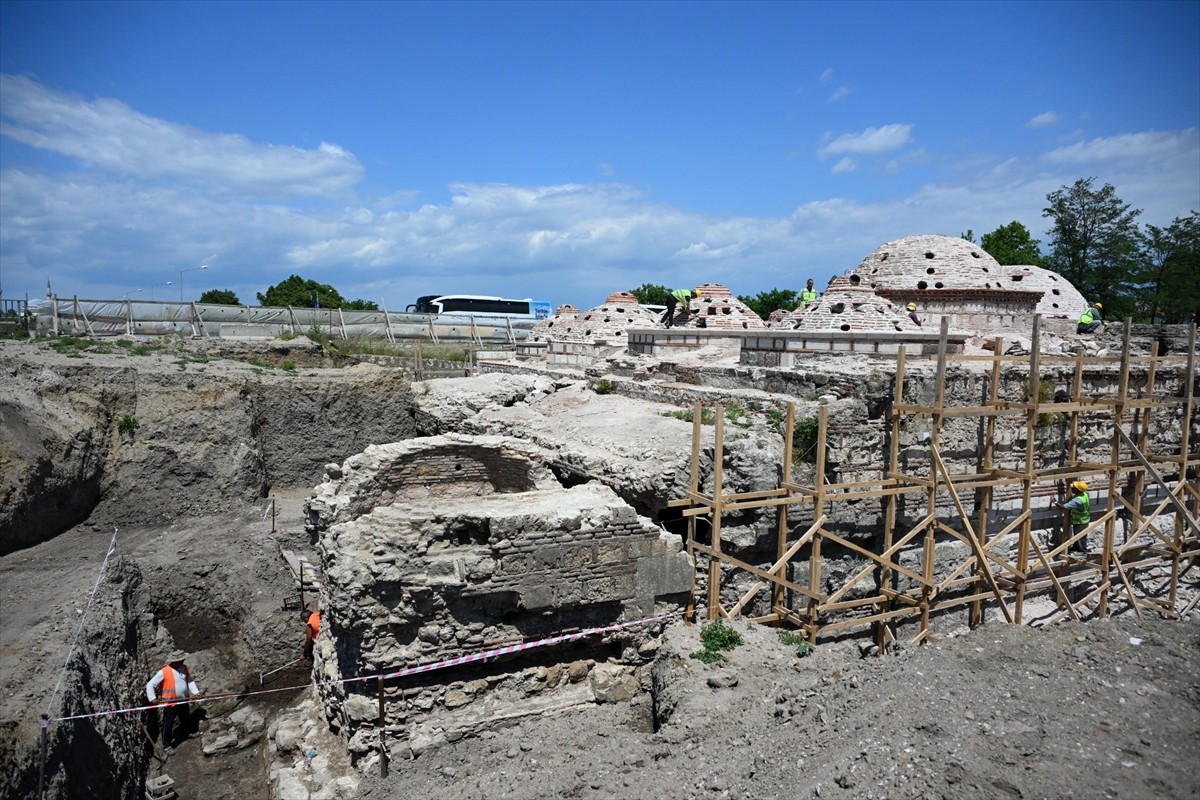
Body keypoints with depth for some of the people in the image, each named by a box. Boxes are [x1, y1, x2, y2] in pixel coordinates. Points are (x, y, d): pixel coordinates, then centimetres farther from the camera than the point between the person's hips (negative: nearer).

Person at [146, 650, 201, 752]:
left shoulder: (184, 668, -3)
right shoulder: (163, 672, -21)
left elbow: (190, 680, 5)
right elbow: (150, 685, -16)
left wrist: (195, 692, -6)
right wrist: (153, 698, -23)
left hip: (183, 701, 6)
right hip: (169, 703, -6)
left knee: (186, 721, 23)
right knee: (168, 725, 6)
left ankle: (184, 735, 49)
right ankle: (167, 745, 22)